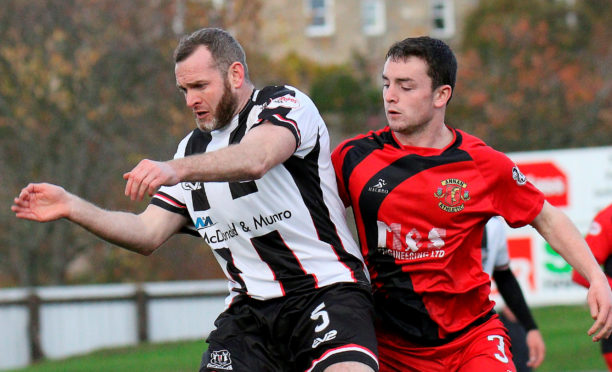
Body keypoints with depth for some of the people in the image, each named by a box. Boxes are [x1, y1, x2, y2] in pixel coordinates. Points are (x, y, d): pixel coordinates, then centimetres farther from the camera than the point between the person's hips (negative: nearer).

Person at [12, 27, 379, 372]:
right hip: (249, 308, 6)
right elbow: (148, 234, 13)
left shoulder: (286, 103, -4)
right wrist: (71, 207, 0)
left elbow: (255, 160, -27)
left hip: (327, 288, -6)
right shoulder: (194, 147, 18)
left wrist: (177, 169, -43)